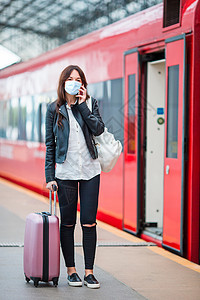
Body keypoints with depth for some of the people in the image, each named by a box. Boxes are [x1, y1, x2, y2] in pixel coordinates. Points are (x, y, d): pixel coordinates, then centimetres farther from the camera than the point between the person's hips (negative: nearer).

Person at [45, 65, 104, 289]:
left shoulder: (90, 104, 5)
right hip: (65, 172, -1)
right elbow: (50, 144, 3)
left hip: (90, 171, 1)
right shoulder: (54, 109, 2)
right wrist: (50, 176, -2)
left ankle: (89, 271, 7)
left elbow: (98, 129, -11)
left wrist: (82, 105, -11)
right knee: (68, 222, 5)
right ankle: (71, 270, 16)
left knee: (89, 222, 0)